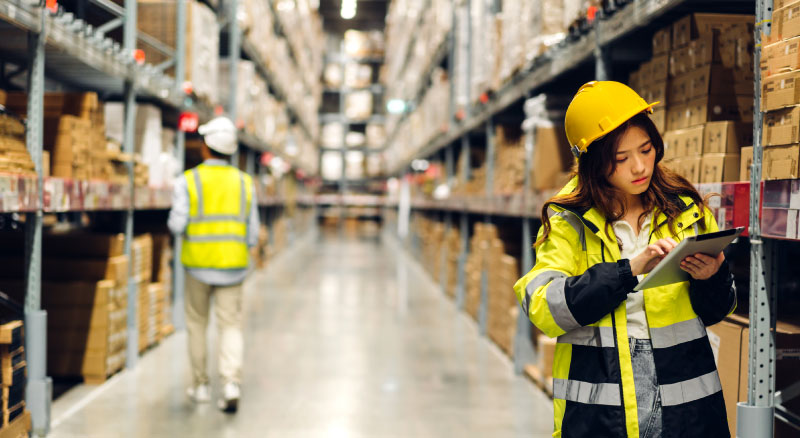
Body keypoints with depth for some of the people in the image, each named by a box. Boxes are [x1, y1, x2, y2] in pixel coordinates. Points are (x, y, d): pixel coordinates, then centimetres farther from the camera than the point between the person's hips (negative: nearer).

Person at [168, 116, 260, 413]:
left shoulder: (188, 181, -6)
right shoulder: (245, 183, 3)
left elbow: (178, 225, -14)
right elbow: (252, 234, 4)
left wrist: (175, 221, 9)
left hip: (198, 265, -1)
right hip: (233, 266, 1)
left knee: (197, 324, 15)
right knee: (231, 326, 3)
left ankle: (200, 385, 23)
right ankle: (231, 384, -15)